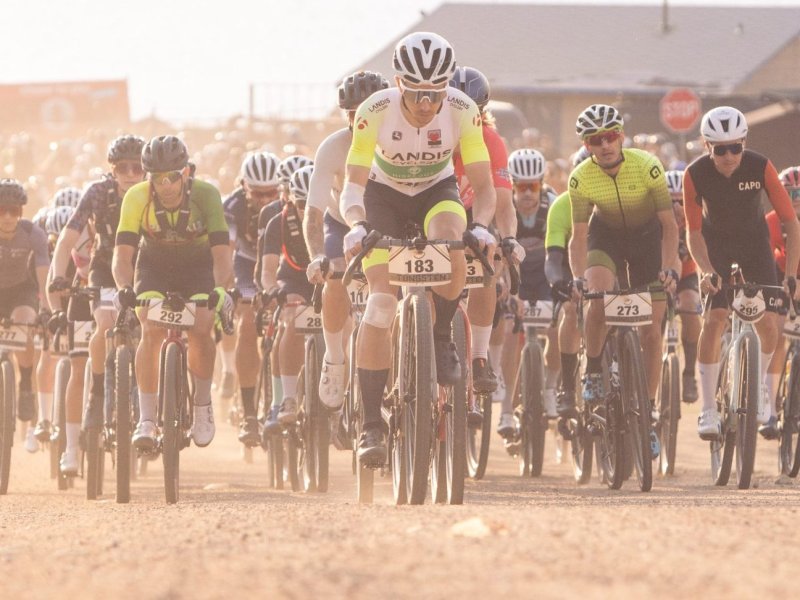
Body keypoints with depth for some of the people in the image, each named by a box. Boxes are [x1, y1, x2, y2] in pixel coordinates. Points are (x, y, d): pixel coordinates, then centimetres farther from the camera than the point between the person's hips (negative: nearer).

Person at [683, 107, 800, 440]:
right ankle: (708, 410, -13)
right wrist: (707, 272, -36)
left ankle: (759, 384, 24)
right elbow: (694, 232, -19)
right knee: (713, 319, -17)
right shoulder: (695, 174, -26)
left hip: (754, 243, 1)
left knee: (768, 323, -7)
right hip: (716, 246, -1)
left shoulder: (761, 167, -26)